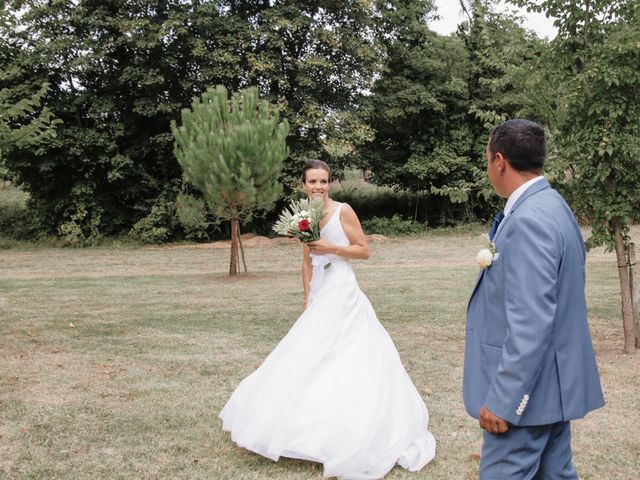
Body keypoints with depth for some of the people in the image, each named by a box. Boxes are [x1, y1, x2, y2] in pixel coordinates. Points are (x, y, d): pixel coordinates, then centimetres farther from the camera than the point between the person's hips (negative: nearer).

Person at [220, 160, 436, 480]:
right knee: (311, 360, 11)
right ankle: (314, 429, 26)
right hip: (319, 296, 7)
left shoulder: (343, 211, -7)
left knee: (345, 361, -4)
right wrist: (308, 300, 11)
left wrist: (330, 247, -16)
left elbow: (364, 251, -6)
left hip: (342, 294, -7)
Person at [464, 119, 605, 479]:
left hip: (527, 387, -10)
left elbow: (531, 321, -26)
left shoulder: (529, 219, -22)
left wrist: (503, 399, -23)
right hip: (554, 381, 10)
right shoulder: (550, 206, 9)